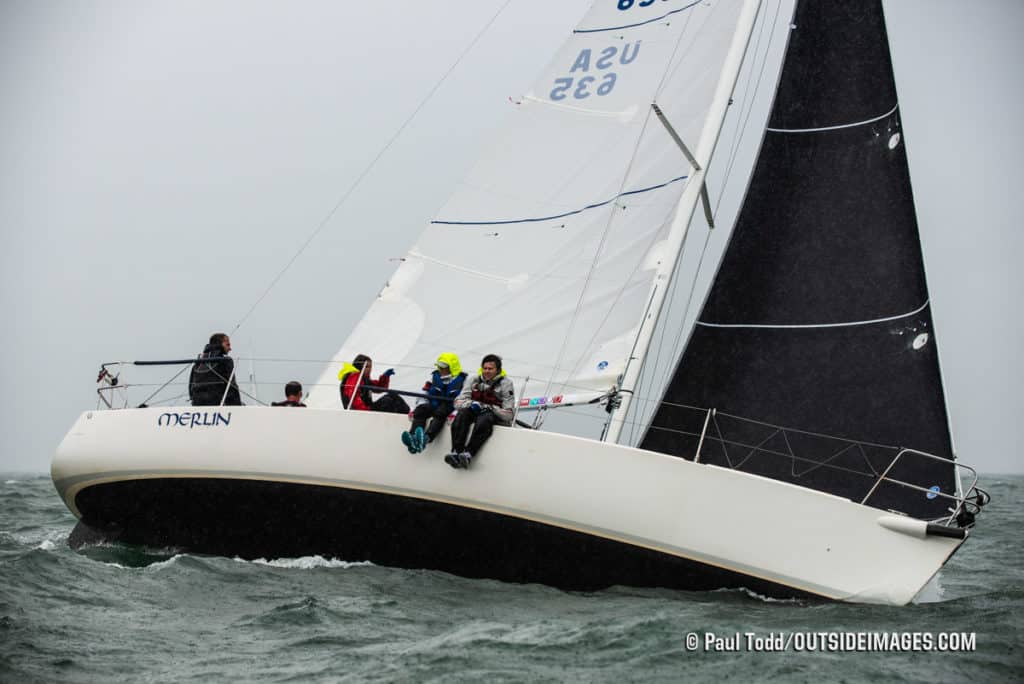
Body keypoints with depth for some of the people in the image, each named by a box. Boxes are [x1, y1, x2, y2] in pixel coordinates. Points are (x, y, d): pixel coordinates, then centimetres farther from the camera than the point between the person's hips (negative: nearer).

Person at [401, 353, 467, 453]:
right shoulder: (434, 376, 13)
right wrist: (413, 410, -2)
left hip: (450, 408, -5)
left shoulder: (462, 380, -2)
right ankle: (413, 438, -49)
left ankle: (426, 438, -63)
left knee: (440, 413, -37)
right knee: (420, 411, -25)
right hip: (434, 405, 5)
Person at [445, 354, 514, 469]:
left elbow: (508, 415, -9)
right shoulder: (475, 381, 10)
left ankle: (468, 454, -50)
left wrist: (487, 407, -18)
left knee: (485, 418, -38)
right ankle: (456, 452, -42)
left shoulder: (505, 383, -2)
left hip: (498, 418, -4)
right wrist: (472, 404, -16)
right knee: (462, 413, -28)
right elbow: (458, 403, 4)